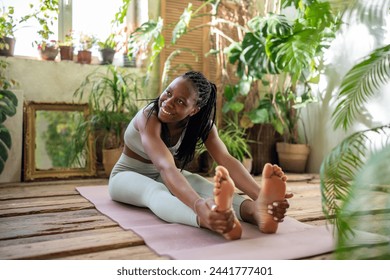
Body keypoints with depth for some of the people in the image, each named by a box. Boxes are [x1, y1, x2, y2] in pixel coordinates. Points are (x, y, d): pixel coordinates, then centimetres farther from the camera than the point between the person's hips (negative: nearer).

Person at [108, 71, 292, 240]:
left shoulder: (201, 122, -17)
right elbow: (166, 167, -50)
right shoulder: (149, 117, -33)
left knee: (207, 187, -29)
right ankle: (212, 221, -69)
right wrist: (199, 206, -68)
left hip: (163, 176, 4)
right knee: (155, 191, -41)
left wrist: (260, 194, -50)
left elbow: (226, 160, -32)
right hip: (128, 176, -4)